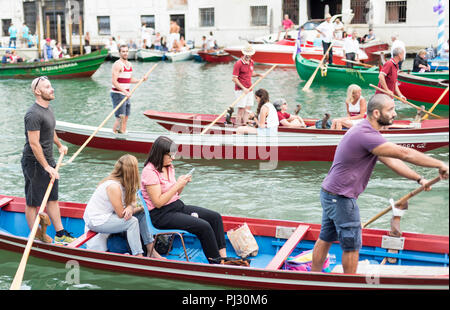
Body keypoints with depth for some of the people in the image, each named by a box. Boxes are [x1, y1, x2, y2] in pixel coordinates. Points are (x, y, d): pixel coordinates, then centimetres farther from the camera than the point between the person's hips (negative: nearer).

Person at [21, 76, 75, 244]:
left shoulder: (48, 108, 9)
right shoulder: (33, 114, -21)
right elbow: (34, 144, -24)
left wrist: (60, 145, 39)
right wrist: (47, 167, -23)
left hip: (48, 161, 10)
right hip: (34, 163, -10)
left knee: (53, 198, 14)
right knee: (33, 202, 3)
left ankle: (60, 234, 22)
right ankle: (36, 237, 13)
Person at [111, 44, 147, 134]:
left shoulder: (129, 64, 13)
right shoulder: (117, 64, -13)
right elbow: (114, 82, -20)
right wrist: (125, 91, -26)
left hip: (126, 95, 8)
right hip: (117, 94, -8)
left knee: (125, 119, 10)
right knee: (120, 119, -12)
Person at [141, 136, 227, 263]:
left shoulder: (169, 167, 10)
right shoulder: (149, 172, -16)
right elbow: (158, 202, -21)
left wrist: (183, 183, -2)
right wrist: (177, 185, -19)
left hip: (178, 206, 9)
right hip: (161, 215, -9)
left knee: (215, 217, -5)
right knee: (204, 226, -23)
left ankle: (222, 254, -10)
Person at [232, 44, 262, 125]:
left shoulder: (251, 62, 10)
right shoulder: (238, 63, -13)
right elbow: (234, 78, -15)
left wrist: (258, 74, 6)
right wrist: (243, 88, -19)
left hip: (249, 89, 7)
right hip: (240, 90, -7)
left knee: (248, 108, 9)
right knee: (241, 109, -7)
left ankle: (245, 123, 17)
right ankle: (238, 125, 0)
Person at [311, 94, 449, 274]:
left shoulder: (366, 131, 10)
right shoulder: (366, 135, -25)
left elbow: (391, 160, 12)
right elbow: (404, 154, -26)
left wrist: (419, 179, 8)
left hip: (330, 194, 10)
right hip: (341, 198, -10)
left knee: (325, 239, 19)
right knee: (352, 245, 4)